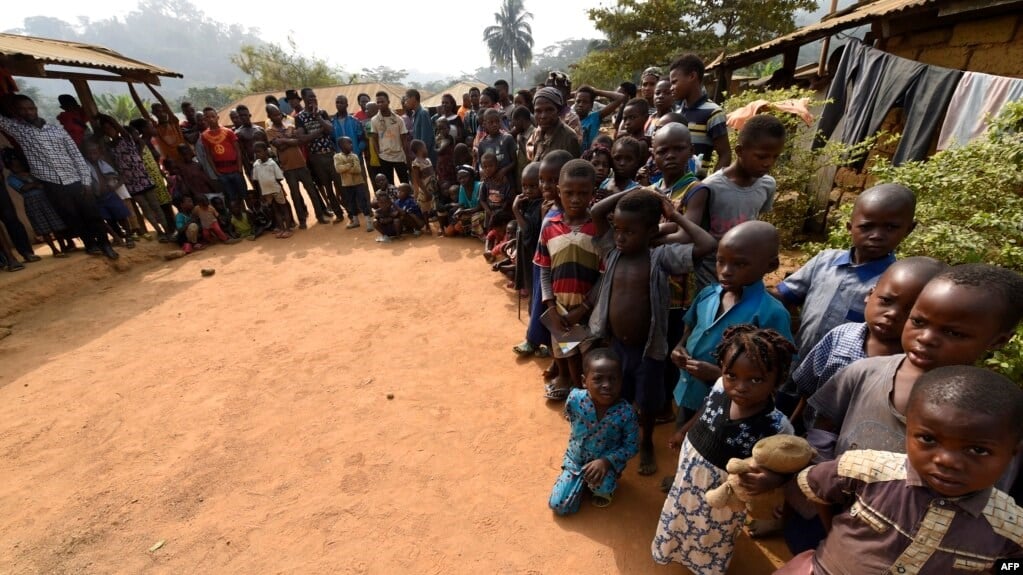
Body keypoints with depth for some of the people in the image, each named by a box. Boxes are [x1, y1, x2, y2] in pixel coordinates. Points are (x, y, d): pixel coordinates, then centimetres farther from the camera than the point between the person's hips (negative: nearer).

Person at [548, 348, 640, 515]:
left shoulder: (626, 412, -29)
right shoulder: (575, 399, -26)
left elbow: (632, 447, -16)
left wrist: (606, 461, -28)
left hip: (607, 462, -1)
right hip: (576, 459, 2)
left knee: (602, 484, -34)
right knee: (559, 506, -2)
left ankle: (605, 491, 7)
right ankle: (583, 482, 28)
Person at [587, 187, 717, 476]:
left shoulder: (662, 257, -13)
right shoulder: (612, 252, -5)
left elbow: (707, 245, -25)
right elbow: (596, 212, -9)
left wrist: (677, 216, -15)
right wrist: (634, 192, -9)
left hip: (648, 348, -2)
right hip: (614, 344, 2)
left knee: (648, 402, 21)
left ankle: (647, 443, 48)